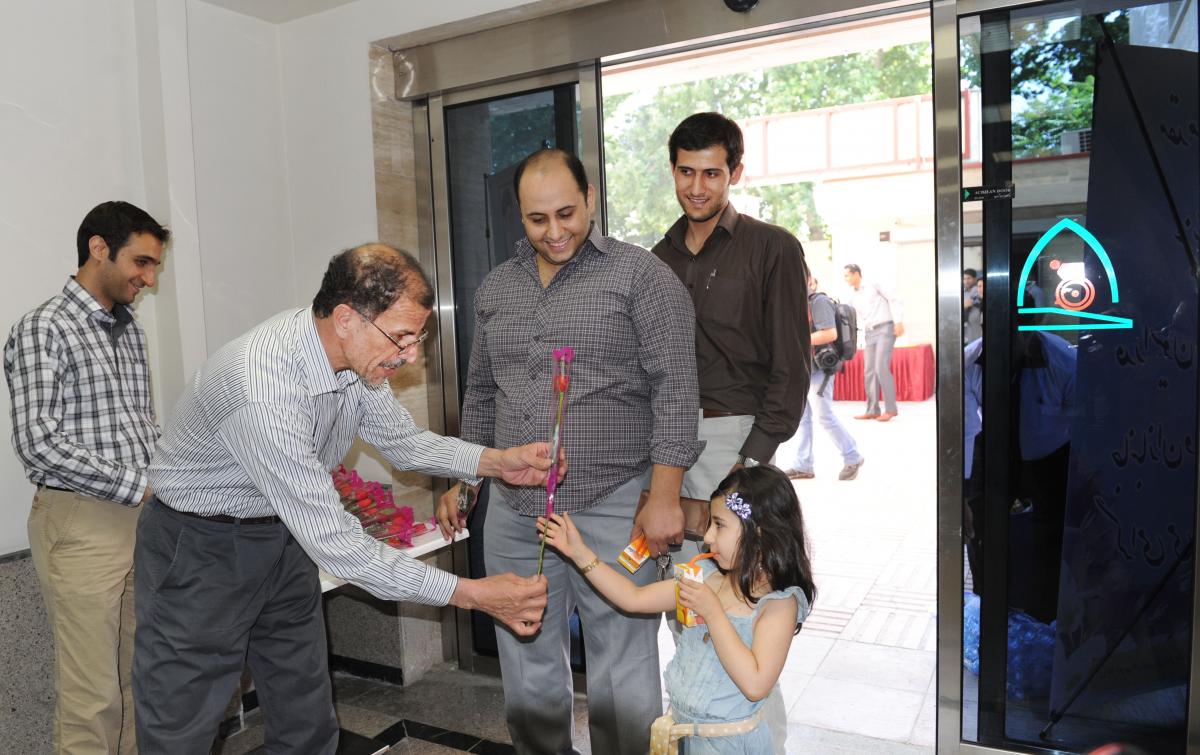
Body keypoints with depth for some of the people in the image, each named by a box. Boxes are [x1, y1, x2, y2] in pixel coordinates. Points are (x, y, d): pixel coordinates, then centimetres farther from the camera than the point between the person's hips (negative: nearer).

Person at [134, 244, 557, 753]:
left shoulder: (356, 354, -12)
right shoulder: (262, 390, -36)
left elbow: (403, 440, 5)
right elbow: (334, 543, -34)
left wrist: (496, 462, -11)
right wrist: (470, 593, -33)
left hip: (284, 536, 7)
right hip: (200, 552, -7)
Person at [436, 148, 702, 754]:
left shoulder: (640, 275, -3)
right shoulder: (494, 288, 13)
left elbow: (674, 389, -8)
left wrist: (664, 498, -14)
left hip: (611, 509, -5)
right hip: (513, 512, 5)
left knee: (622, 679, 5)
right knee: (527, 673, 16)